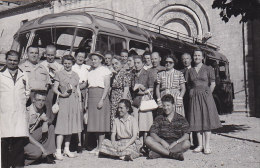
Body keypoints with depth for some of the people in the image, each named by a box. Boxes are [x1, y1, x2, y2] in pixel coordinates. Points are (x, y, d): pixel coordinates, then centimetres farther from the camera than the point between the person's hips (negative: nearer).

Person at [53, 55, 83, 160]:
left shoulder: (75, 75, 15)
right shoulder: (59, 74, 4)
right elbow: (54, 88, 0)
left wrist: (80, 103, 10)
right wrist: (61, 94, -17)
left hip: (74, 101, 4)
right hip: (64, 101, -4)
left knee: (70, 125, 7)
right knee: (62, 126, -8)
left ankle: (67, 149, 16)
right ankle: (58, 150, -5)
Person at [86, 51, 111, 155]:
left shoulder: (105, 70, -1)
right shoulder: (91, 71, 18)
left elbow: (107, 86, -9)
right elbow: (89, 85, 17)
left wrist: (102, 100, -18)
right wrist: (87, 101, 9)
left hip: (100, 96, -6)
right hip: (91, 97, 6)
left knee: (101, 121, -5)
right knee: (94, 122, 6)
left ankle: (100, 147, -2)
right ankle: (97, 146, 12)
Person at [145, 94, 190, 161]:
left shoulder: (181, 119, 4)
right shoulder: (159, 119, 8)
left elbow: (186, 136, -8)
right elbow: (152, 133, -4)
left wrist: (175, 143, -22)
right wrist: (162, 141, -22)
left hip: (176, 146, -1)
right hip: (162, 145, 1)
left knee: (187, 143, -31)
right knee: (148, 139, -23)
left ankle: (157, 154, -32)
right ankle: (173, 154, -32)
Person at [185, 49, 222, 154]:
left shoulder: (208, 69, 3)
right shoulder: (190, 71, 10)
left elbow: (213, 84, 1)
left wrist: (207, 94, -2)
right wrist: (192, 93, 6)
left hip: (206, 96, -3)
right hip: (194, 97, 3)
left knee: (207, 119, -4)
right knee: (197, 121, 3)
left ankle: (207, 146, 0)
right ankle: (200, 145, 9)